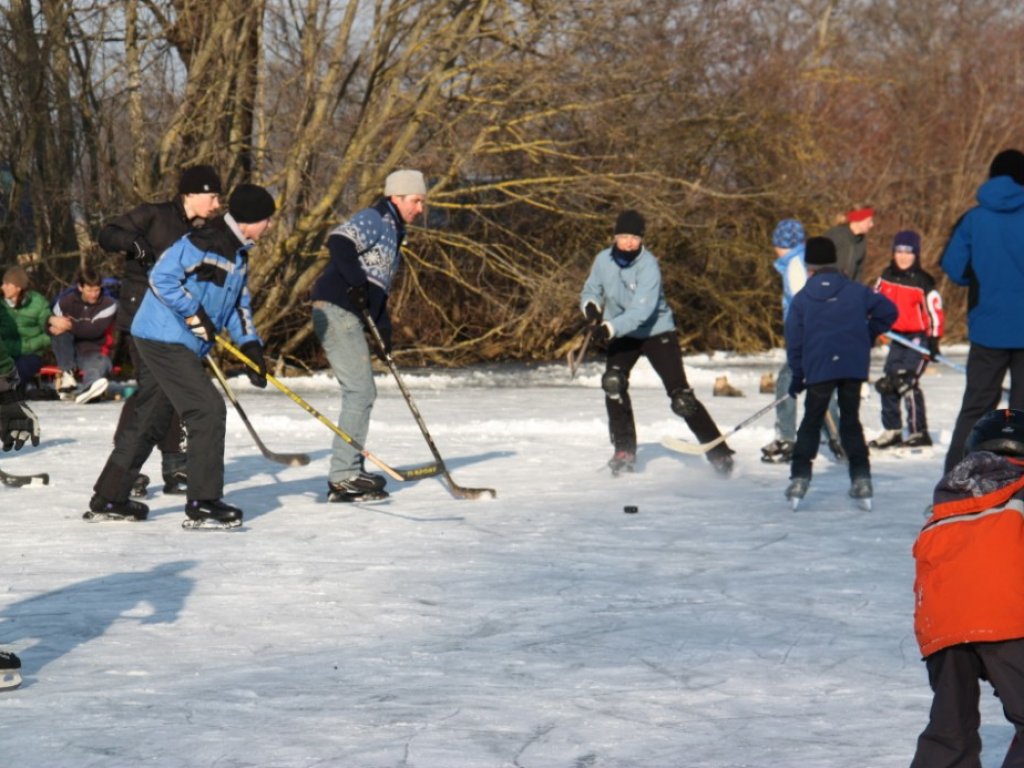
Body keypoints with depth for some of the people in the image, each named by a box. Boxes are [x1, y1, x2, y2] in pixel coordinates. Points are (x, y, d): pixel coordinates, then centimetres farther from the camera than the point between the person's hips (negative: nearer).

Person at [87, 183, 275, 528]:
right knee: (208, 409, -14)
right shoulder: (205, 242, -18)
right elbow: (161, 277, -22)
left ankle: (108, 500, 23)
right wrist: (194, 314, -21)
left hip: (181, 345, 11)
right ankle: (203, 505, -11)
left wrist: (251, 345, 9)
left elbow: (239, 303, 20)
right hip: (165, 340, -11)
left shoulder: (239, 254, 14)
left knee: (150, 421, 15)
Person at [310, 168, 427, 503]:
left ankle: (350, 470, 22)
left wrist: (383, 325, 20)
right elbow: (339, 242, -25)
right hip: (335, 310, -11)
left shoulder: (393, 231, 23)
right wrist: (357, 283, -32)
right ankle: (343, 477, -12)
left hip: (348, 314, 11)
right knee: (360, 391, -12)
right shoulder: (375, 219, -9)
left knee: (362, 392, 15)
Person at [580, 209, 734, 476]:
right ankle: (624, 451, -6)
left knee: (681, 396, -10)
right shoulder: (604, 260, -8)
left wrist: (610, 328, -44)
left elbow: (642, 311, -32)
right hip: (622, 335, 4)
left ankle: (718, 452, -1)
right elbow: (591, 290, 6)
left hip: (656, 332, -4)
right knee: (613, 383, -19)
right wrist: (591, 305, -18)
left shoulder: (648, 266, -24)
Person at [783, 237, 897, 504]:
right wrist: (869, 336, 18)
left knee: (811, 422, 9)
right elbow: (888, 311, 4)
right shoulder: (856, 291, 5)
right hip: (854, 367, 1)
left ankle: (799, 477, 0)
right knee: (851, 420, 12)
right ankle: (861, 477, 4)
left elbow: (794, 341, 6)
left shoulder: (801, 300, 3)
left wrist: (797, 376, 16)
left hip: (819, 369, -1)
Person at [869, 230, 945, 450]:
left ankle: (919, 433, -13)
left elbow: (935, 312, -12)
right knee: (887, 383, 9)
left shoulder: (923, 282, -12)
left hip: (919, 336, -7)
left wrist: (934, 341, -15)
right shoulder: (887, 277, 6)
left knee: (906, 382, -18)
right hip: (898, 337, 7)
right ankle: (892, 431, 22)